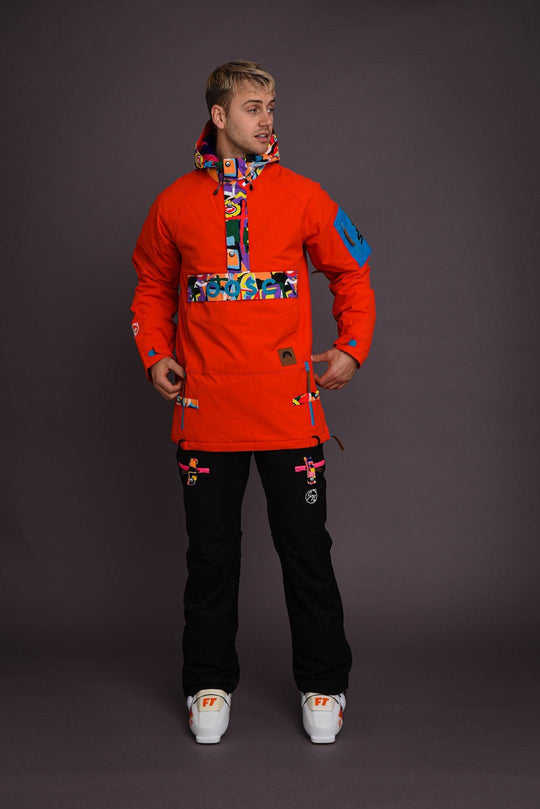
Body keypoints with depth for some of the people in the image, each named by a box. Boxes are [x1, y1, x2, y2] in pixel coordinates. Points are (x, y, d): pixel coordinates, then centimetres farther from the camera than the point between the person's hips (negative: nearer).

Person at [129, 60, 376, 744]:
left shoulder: (303, 195, 4)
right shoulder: (175, 202, 6)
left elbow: (352, 276, 13)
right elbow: (152, 288, 18)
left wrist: (352, 347, 1)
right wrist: (155, 353, 5)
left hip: (289, 404, -1)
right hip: (205, 407, 1)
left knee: (306, 550, 5)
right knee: (211, 553, 10)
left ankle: (322, 684, 21)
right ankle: (210, 683, 26)